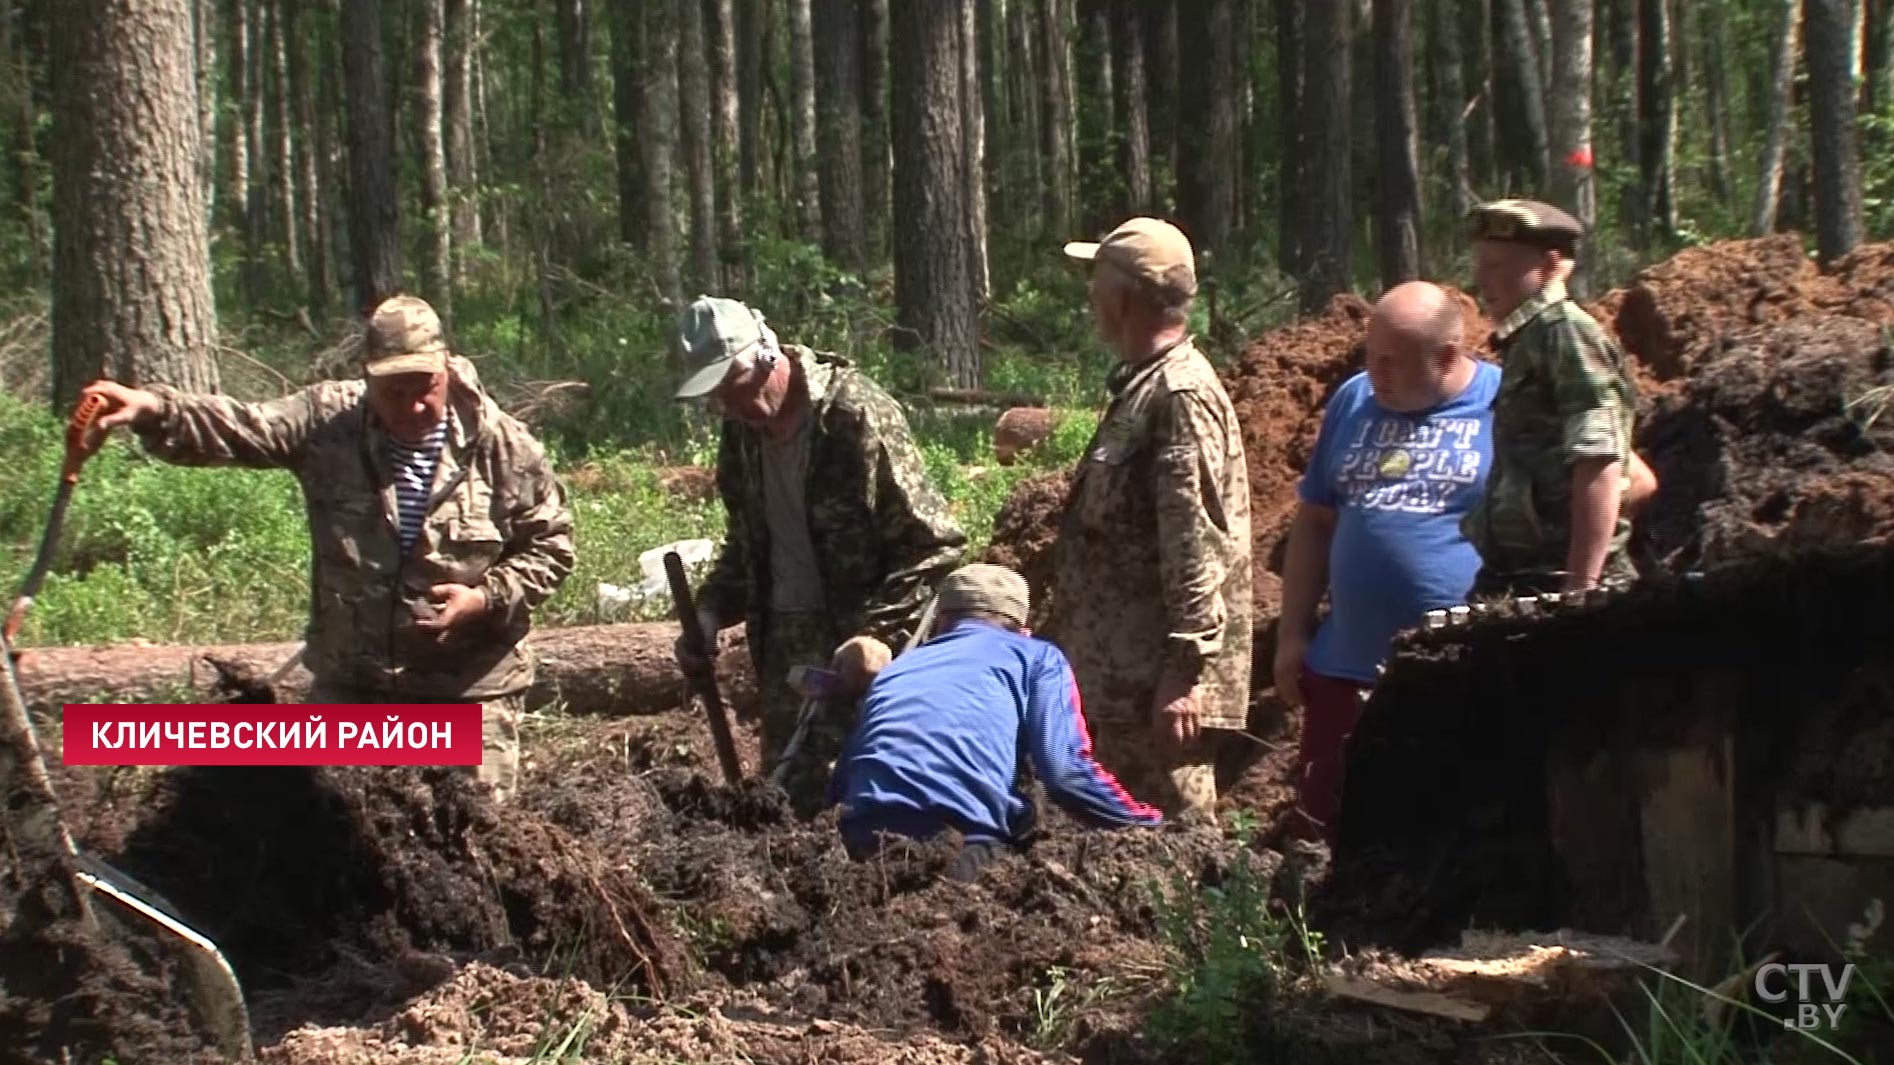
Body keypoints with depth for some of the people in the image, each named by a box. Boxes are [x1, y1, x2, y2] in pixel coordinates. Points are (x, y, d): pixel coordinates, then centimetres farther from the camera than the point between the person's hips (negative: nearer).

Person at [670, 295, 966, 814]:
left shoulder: (858, 416, -16)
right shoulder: (744, 427, 7)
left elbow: (933, 547, -14)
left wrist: (878, 636, -21)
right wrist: (710, 611, 5)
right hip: (785, 649, 7)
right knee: (790, 796, 8)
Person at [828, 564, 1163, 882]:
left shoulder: (894, 669, 32)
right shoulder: (1036, 656, 18)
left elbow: (839, 785, 29)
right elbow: (1068, 773, 5)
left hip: (870, 852, 5)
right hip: (963, 845, -5)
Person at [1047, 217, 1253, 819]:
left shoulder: (1182, 396, -15)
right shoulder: (1142, 388, 18)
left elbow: (1196, 545, -22)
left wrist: (1184, 673, -25)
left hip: (1154, 685, -11)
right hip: (1119, 679, 11)